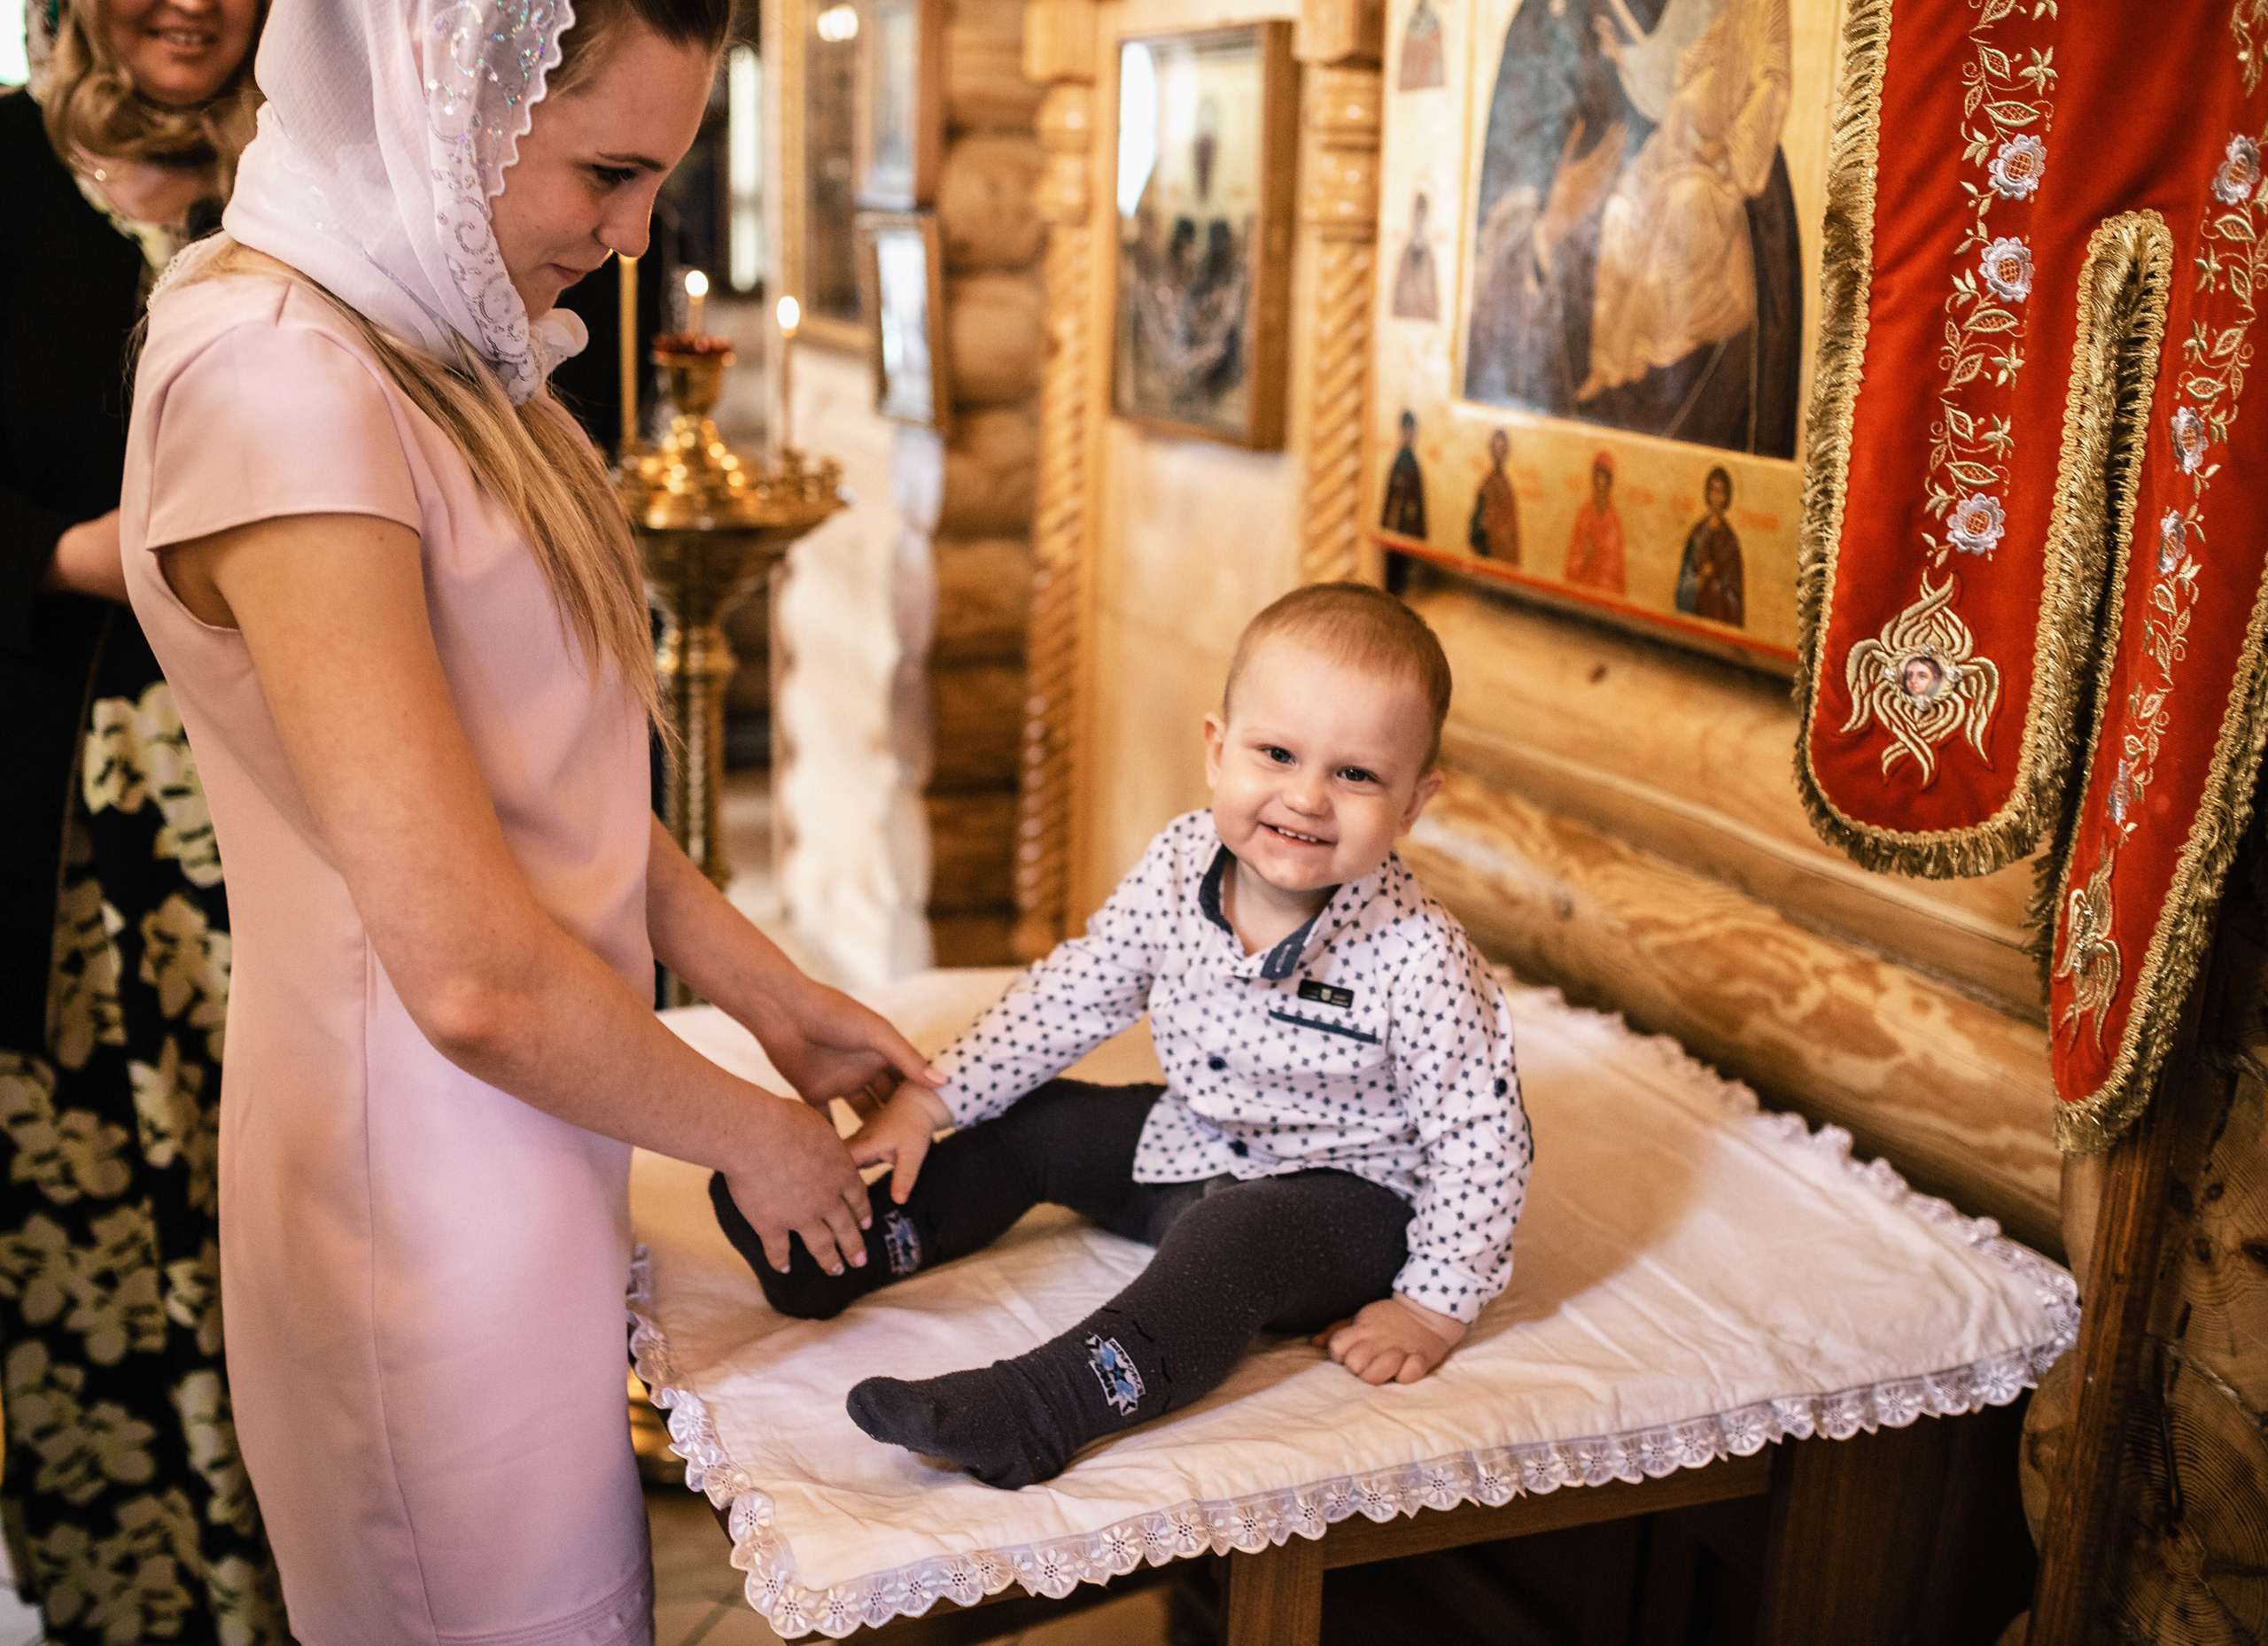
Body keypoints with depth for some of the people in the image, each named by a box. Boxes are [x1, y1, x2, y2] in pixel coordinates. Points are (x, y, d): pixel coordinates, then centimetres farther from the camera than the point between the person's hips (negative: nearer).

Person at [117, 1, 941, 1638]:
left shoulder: (434, 358, 5)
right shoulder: (278, 380, -25)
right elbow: (475, 976, -29)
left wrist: (769, 992, 11)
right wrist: (752, 1134, -13)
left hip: (528, 1144, 9)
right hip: (432, 1183, -9)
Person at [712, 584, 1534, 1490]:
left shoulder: (1415, 954, -28)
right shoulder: (1181, 865, -12)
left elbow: (1481, 1130, -20)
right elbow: (1074, 993, 0)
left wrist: (1434, 1305, -19)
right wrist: (928, 1101, -2)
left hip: (1346, 1195, -7)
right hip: (1194, 1143, 7)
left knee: (1234, 1240, -34)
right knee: (1029, 1121, 4)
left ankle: (1034, 1409, -45)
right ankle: (846, 1251, 6)